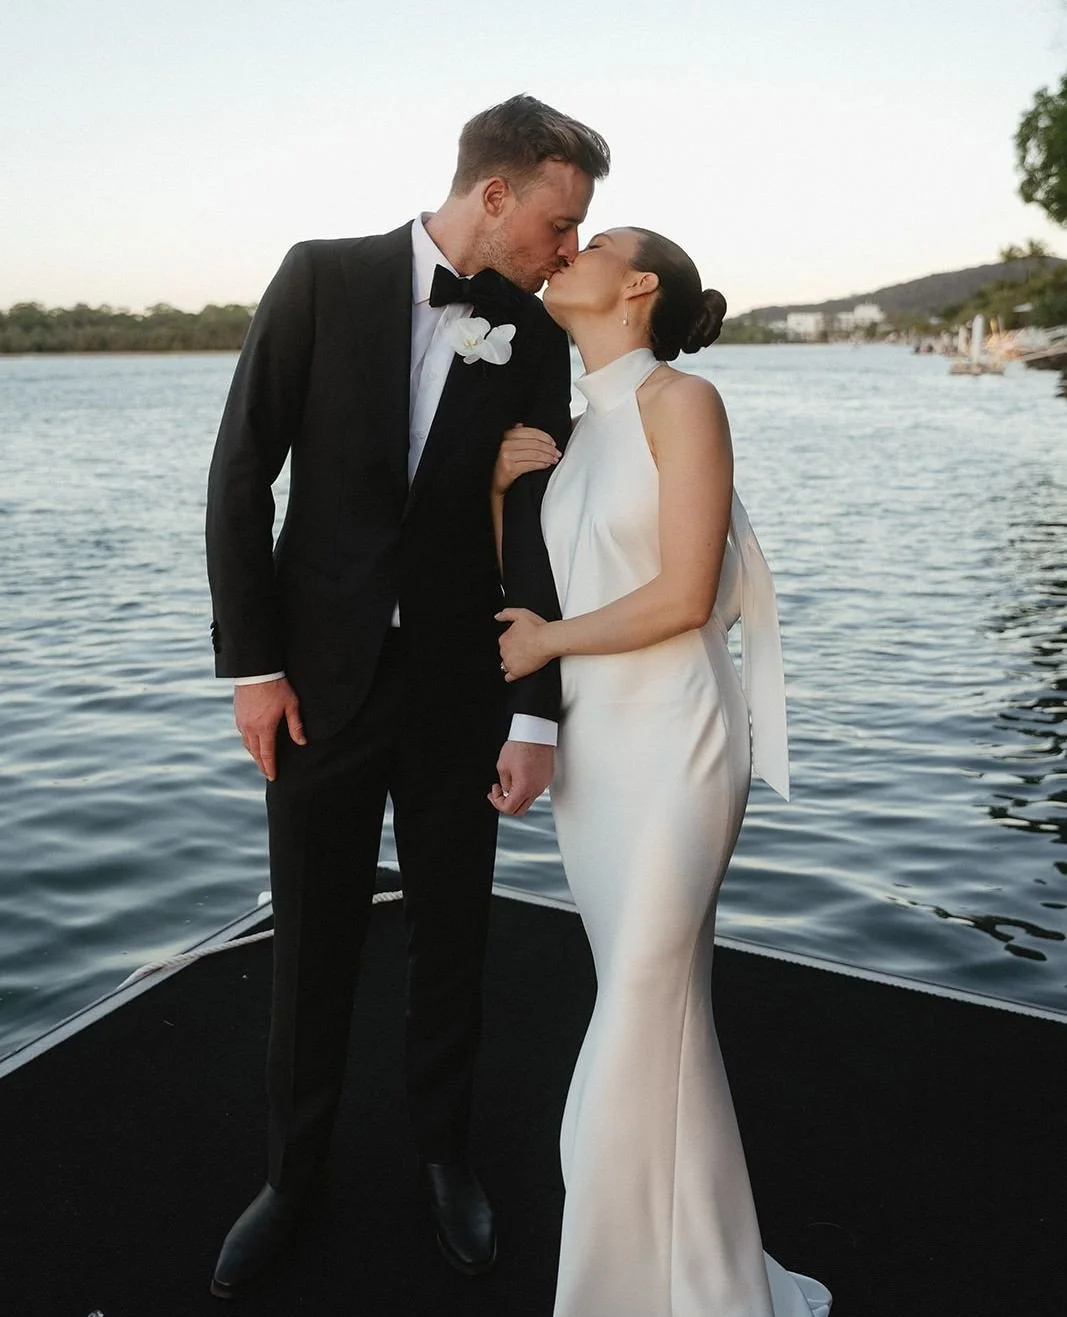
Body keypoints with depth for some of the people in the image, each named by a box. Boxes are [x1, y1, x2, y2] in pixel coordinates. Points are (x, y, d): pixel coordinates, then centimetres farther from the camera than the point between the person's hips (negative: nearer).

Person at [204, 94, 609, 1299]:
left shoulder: (535, 332, 0)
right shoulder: (324, 278, -6)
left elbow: (536, 524, -4)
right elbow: (242, 473, -6)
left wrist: (536, 715, -10)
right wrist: (250, 664, -8)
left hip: (459, 684, 2)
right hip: (321, 674, -1)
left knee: (450, 937, 14)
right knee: (312, 938, 12)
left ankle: (443, 1149, 37)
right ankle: (295, 1166, 34)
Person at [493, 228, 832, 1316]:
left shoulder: (682, 401, -7)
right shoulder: (568, 427, 14)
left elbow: (682, 597, -15)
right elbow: (515, 598, 13)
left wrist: (548, 642, -4)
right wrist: (496, 485, 0)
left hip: (670, 741, -6)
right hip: (586, 741, 7)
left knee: (640, 1026, -1)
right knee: (660, 1015, 14)